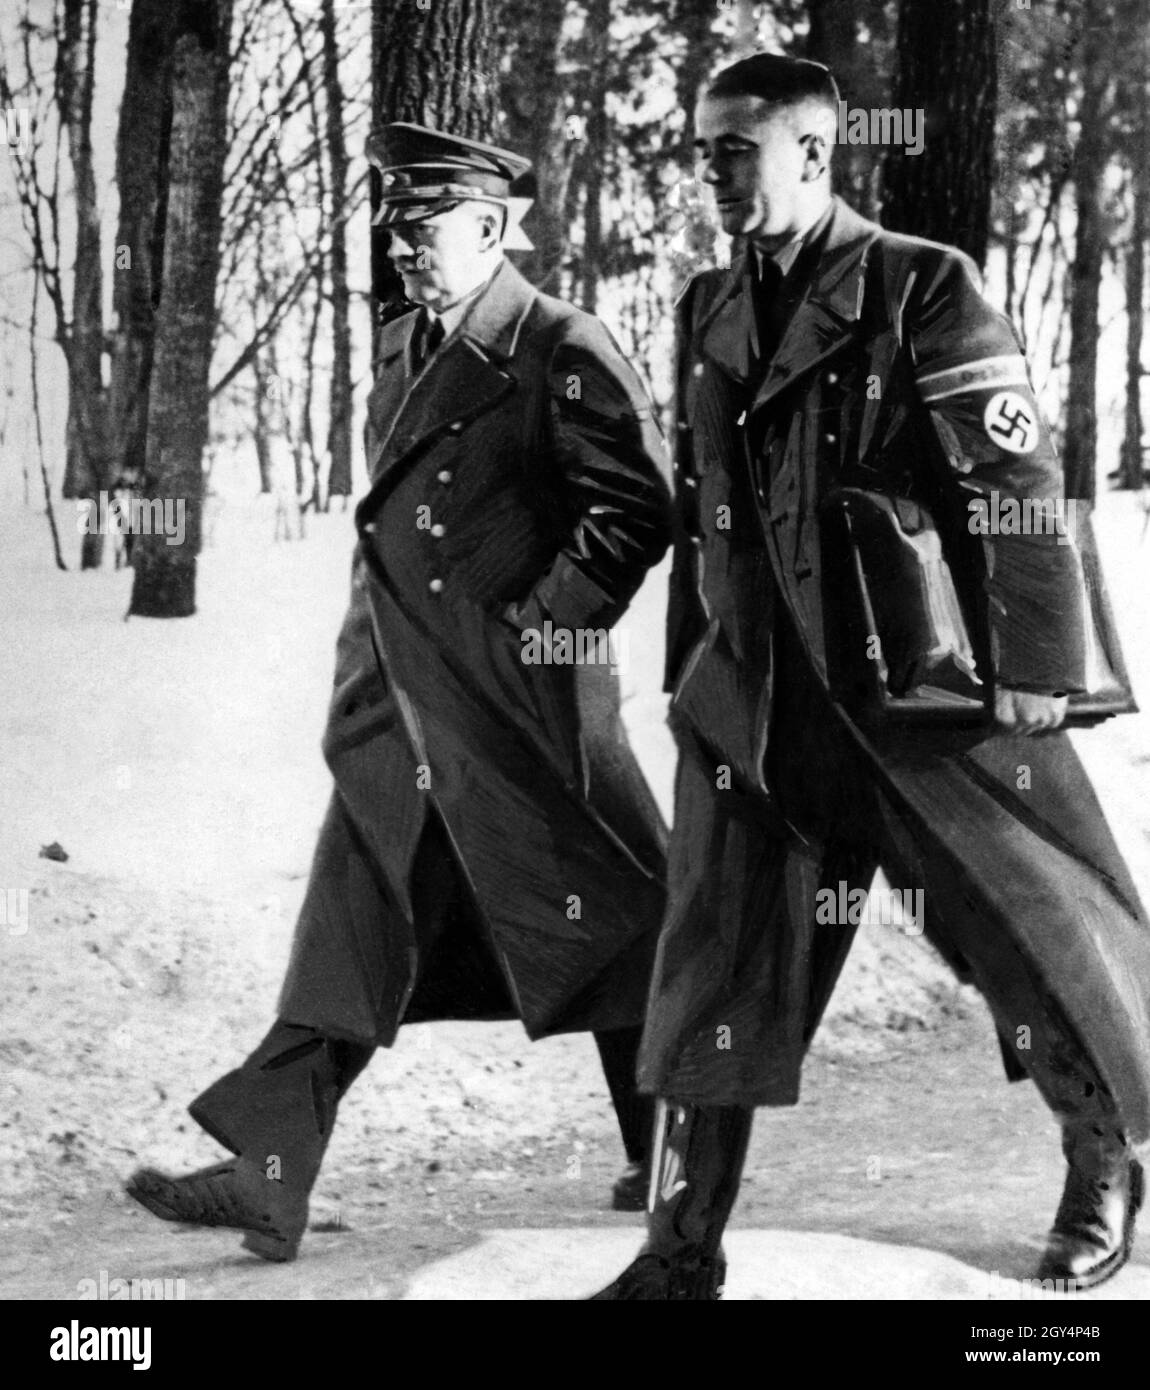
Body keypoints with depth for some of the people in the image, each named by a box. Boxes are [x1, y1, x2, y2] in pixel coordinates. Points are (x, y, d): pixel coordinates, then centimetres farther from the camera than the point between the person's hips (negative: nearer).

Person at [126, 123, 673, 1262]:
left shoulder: (563, 352, -9)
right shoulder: (400, 348, 14)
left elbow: (635, 508, -12)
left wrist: (538, 624, -14)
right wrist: (374, 645, 14)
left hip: (518, 699, -7)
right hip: (396, 703, 7)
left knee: (600, 927, 4)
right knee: (351, 932, 2)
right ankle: (264, 1177, -2)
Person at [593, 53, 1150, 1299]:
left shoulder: (921, 287, -10)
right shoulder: (707, 311, 10)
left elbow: (1021, 487, -12)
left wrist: (1034, 667, -15)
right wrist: (690, 670, 18)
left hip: (920, 685, -5)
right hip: (754, 695, 5)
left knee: (1036, 942, 7)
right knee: (713, 968, -1)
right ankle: (682, 1247, 6)